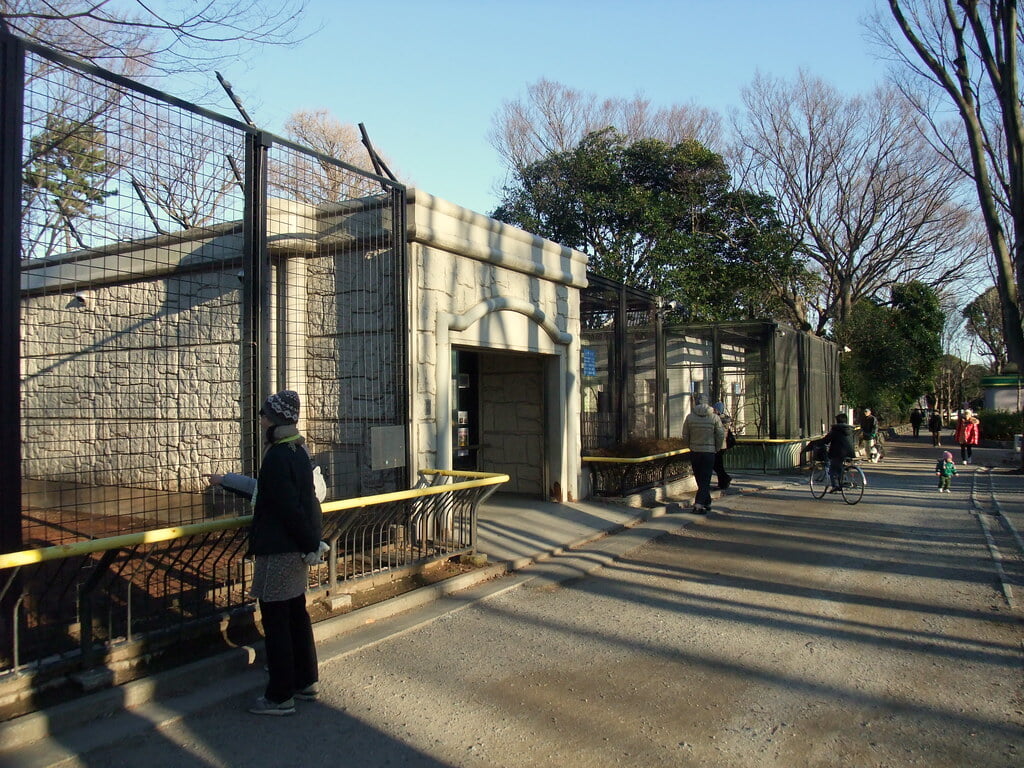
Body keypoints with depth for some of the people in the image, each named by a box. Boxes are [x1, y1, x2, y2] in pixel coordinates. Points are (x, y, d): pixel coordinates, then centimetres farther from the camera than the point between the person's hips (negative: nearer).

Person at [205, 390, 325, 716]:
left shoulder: (277, 457, -21)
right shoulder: (298, 451, 9)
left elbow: (289, 507, -23)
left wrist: (311, 545, -13)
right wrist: (226, 480, 30)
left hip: (278, 551, -9)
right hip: (295, 550, 10)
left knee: (276, 619, 2)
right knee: (296, 613, 18)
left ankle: (280, 697, 14)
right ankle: (306, 682, 31)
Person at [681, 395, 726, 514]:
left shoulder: (689, 417, -1)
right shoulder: (714, 417, -4)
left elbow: (685, 436, 2)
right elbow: (721, 435, -4)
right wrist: (717, 449, 10)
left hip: (694, 452, 2)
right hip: (709, 452, -2)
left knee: (701, 480, 14)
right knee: (705, 480, -1)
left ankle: (707, 503, 23)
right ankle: (698, 505, -13)